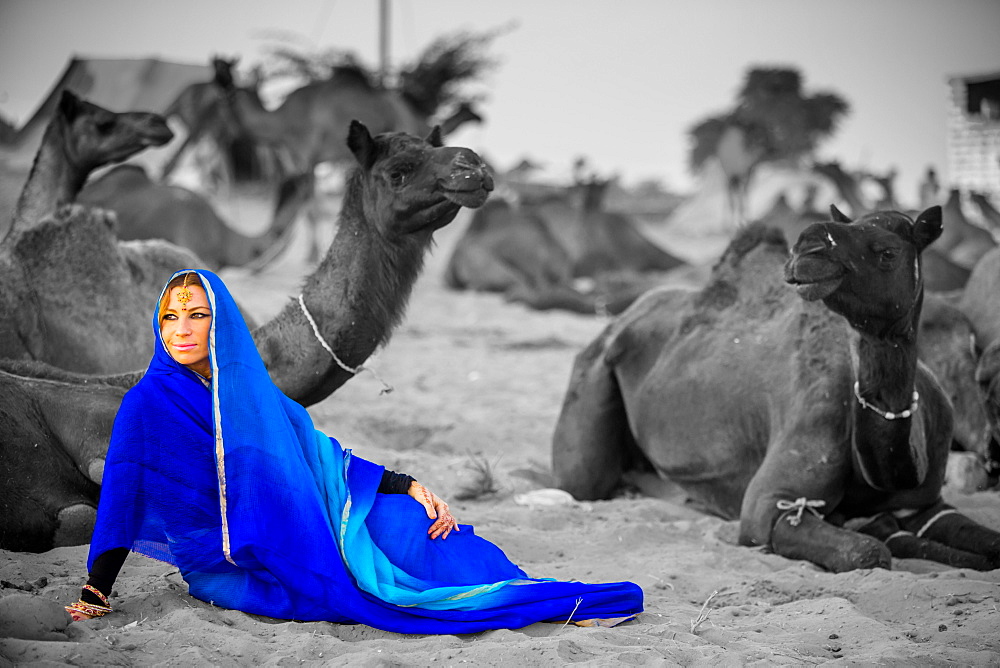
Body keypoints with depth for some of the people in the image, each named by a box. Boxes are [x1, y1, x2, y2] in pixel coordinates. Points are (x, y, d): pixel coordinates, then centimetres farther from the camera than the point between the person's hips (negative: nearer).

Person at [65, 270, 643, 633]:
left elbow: (322, 455, 10)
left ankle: (543, 601, -11)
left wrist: (409, 486, -1)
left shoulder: (253, 391, 7)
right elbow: (123, 496, -11)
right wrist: (95, 593, -20)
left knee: (404, 516, -14)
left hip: (297, 533, 6)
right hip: (228, 566, -6)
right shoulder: (150, 404, -9)